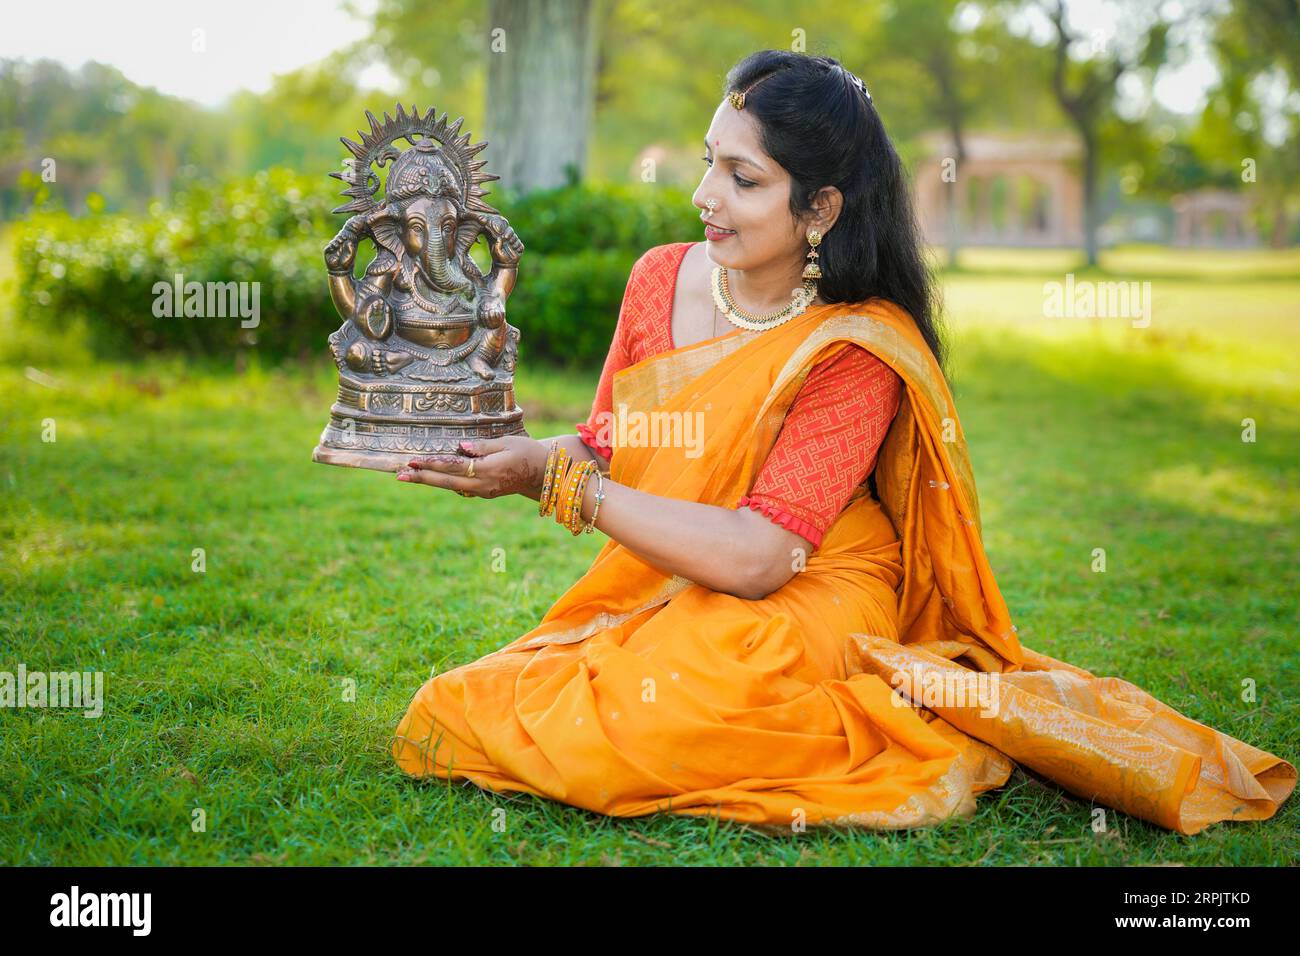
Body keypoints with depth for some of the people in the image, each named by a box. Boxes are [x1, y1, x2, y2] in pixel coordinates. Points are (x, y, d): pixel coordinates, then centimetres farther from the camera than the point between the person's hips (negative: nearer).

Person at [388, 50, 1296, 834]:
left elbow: (758, 558, -23)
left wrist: (554, 481, -23)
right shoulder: (662, 278, 2)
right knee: (450, 714, -11)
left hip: (799, 620, -7)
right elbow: (603, 449, 10)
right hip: (658, 606, 8)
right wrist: (512, 456, -12)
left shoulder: (857, 350, -16)